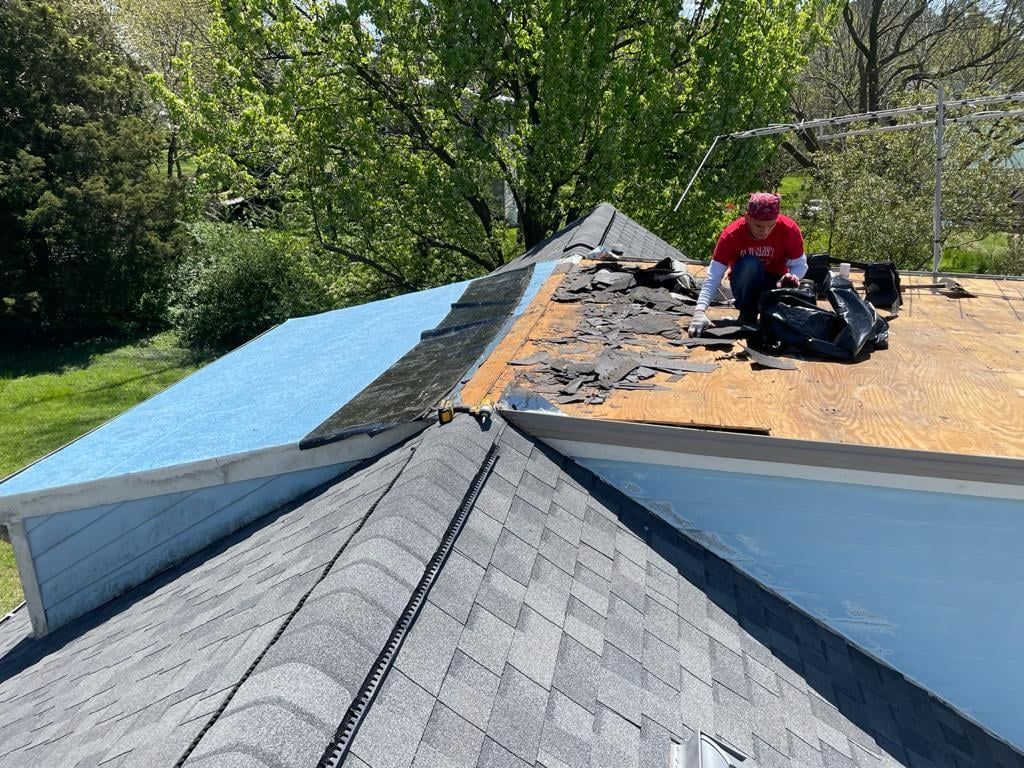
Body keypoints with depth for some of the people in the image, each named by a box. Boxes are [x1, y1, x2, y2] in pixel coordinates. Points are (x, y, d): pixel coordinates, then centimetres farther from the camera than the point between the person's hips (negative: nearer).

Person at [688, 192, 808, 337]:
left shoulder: (789, 229, -22)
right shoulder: (731, 234, -25)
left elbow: (800, 265, -12)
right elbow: (714, 276, -28)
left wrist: (792, 277, -37)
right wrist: (700, 311, -43)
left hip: (775, 282, 1)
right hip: (746, 286, -1)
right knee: (749, 264, -34)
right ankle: (747, 316, -16)